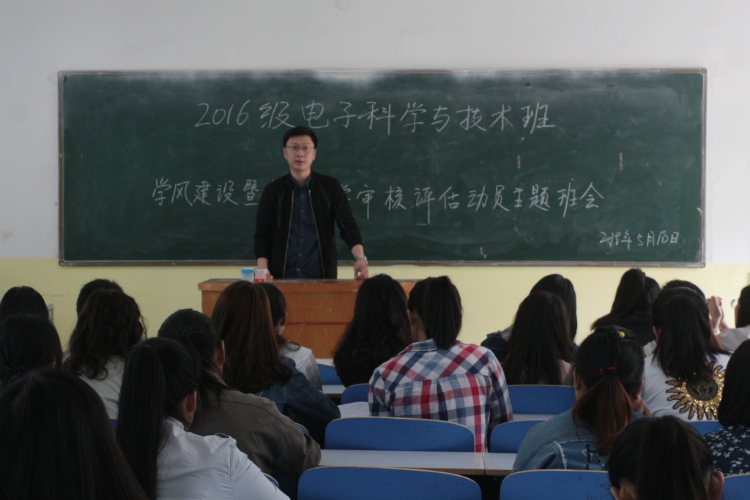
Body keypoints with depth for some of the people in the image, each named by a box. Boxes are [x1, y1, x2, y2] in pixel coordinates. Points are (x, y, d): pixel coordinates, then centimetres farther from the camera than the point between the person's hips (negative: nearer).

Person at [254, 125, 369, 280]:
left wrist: (360, 258, -18)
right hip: (282, 278, 0)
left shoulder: (331, 187, 6)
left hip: (321, 277, 0)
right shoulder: (273, 191, 7)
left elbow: (347, 225, 0)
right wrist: (263, 271, -12)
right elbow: (262, 234, 4)